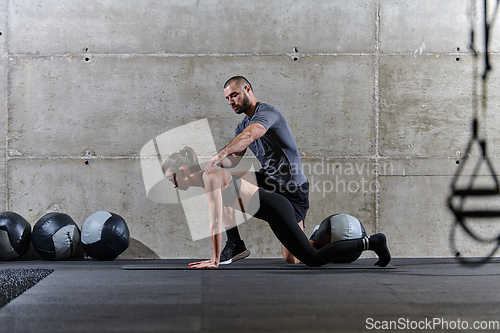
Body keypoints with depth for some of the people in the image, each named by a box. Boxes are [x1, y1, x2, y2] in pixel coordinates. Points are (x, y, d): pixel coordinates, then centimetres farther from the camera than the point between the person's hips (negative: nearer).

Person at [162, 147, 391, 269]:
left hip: (274, 208, -10)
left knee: (312, 259, -13)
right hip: (273, 208, 10)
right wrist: (216, 255, 23)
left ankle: (371, 242, -10)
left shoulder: (211, 177, -13)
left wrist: (215, 260, -14)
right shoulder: (206, 179, 15)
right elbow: (216, 221, 22)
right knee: (303, 255, 20)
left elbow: (216, 222, -17)